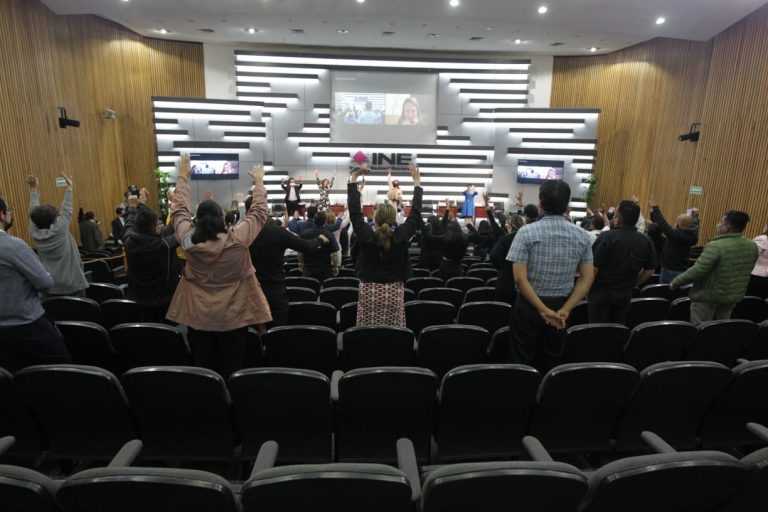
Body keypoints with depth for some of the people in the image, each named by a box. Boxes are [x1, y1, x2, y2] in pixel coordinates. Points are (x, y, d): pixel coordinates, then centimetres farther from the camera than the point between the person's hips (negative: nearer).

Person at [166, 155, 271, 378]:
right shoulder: (238, 239, -16)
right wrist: (259, 182, 10)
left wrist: (183, 177, 19)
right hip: (233, 318, -2)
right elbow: (259, 212, -3)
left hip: (197, 317, 2)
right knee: (232, 371, 8)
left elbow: (179, 210, 8)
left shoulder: (188, 240, -9)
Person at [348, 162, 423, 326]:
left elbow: (354, 208, -2)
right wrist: (417, 180, 10)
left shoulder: (365, 234, -10)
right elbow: (416, 211, 1)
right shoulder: (401, 235, -9)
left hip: (369, 290, 0)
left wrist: (353, 177, 5)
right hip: (394, 292, 0)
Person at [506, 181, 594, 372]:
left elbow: (520, 278, -19)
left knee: (522, 362, 10)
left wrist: (542, 309, -15)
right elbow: (587, 278, -5)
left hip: (529, 305, -3)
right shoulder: (582, 236, -2)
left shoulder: (527, 232, -13)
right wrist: (565, 310, -9)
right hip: (561, 305, 4)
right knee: (551, 361, 18)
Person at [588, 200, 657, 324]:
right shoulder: (646, 241, -1)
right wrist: (633, 285, 18)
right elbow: (650, 270, 7)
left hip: (601, 292, -5)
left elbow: (594, 268, -19)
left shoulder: (607, 237, -18)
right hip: (625, 294, 5)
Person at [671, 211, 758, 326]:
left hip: (709, 296, -7)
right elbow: (745, 271, 12)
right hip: (734, 296, 7)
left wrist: (676, 282, -14)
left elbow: (696, 271, -26)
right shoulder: (753, 246, 1)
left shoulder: (715, 246, -23)